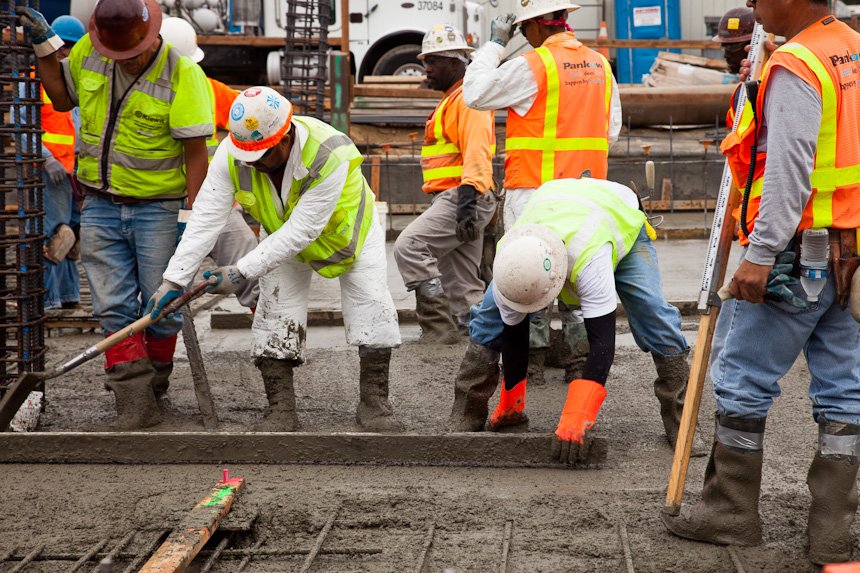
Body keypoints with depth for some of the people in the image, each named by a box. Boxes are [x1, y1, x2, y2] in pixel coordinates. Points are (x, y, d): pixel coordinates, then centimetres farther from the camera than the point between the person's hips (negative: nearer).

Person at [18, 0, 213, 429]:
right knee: (113, 307, -2)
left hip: (157, 207, -3)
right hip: (101, 205, 4)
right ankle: (134, 402, -2)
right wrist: (45, 45, 6)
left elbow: (195, 152, -13)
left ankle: (155, 380, 28)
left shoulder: (182, 74, -15)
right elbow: (62, 98, 18)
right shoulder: (88, 52, -1)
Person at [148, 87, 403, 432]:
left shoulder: (329, 156, -42)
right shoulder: (231, 154, -28)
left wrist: (241, 272, -39)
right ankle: (281, 409, -1)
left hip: (346, 231, -3)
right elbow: (206, 219, -26)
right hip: (284, 239, 3)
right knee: (276, 313, -8)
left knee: (372, 308, -9)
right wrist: (175, 279, -32)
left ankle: (373, 401, 4)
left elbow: (300, 232, -39)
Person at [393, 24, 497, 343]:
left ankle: (439, 326, -20)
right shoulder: (450, 101, 25)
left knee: (409, 246, -21)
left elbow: (476, 151, -22)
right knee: (463, 286, 9)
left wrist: (468, 197, -32)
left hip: (461, 197, -11)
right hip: (450, 199, 11)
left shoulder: (468, 99, -9)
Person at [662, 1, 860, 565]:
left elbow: (789, 169, -22)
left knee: (743, 381, 5)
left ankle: (732, 512, 14)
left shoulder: (794, 67, -14)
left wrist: (761, 254, -22)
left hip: (795, 257, -8)